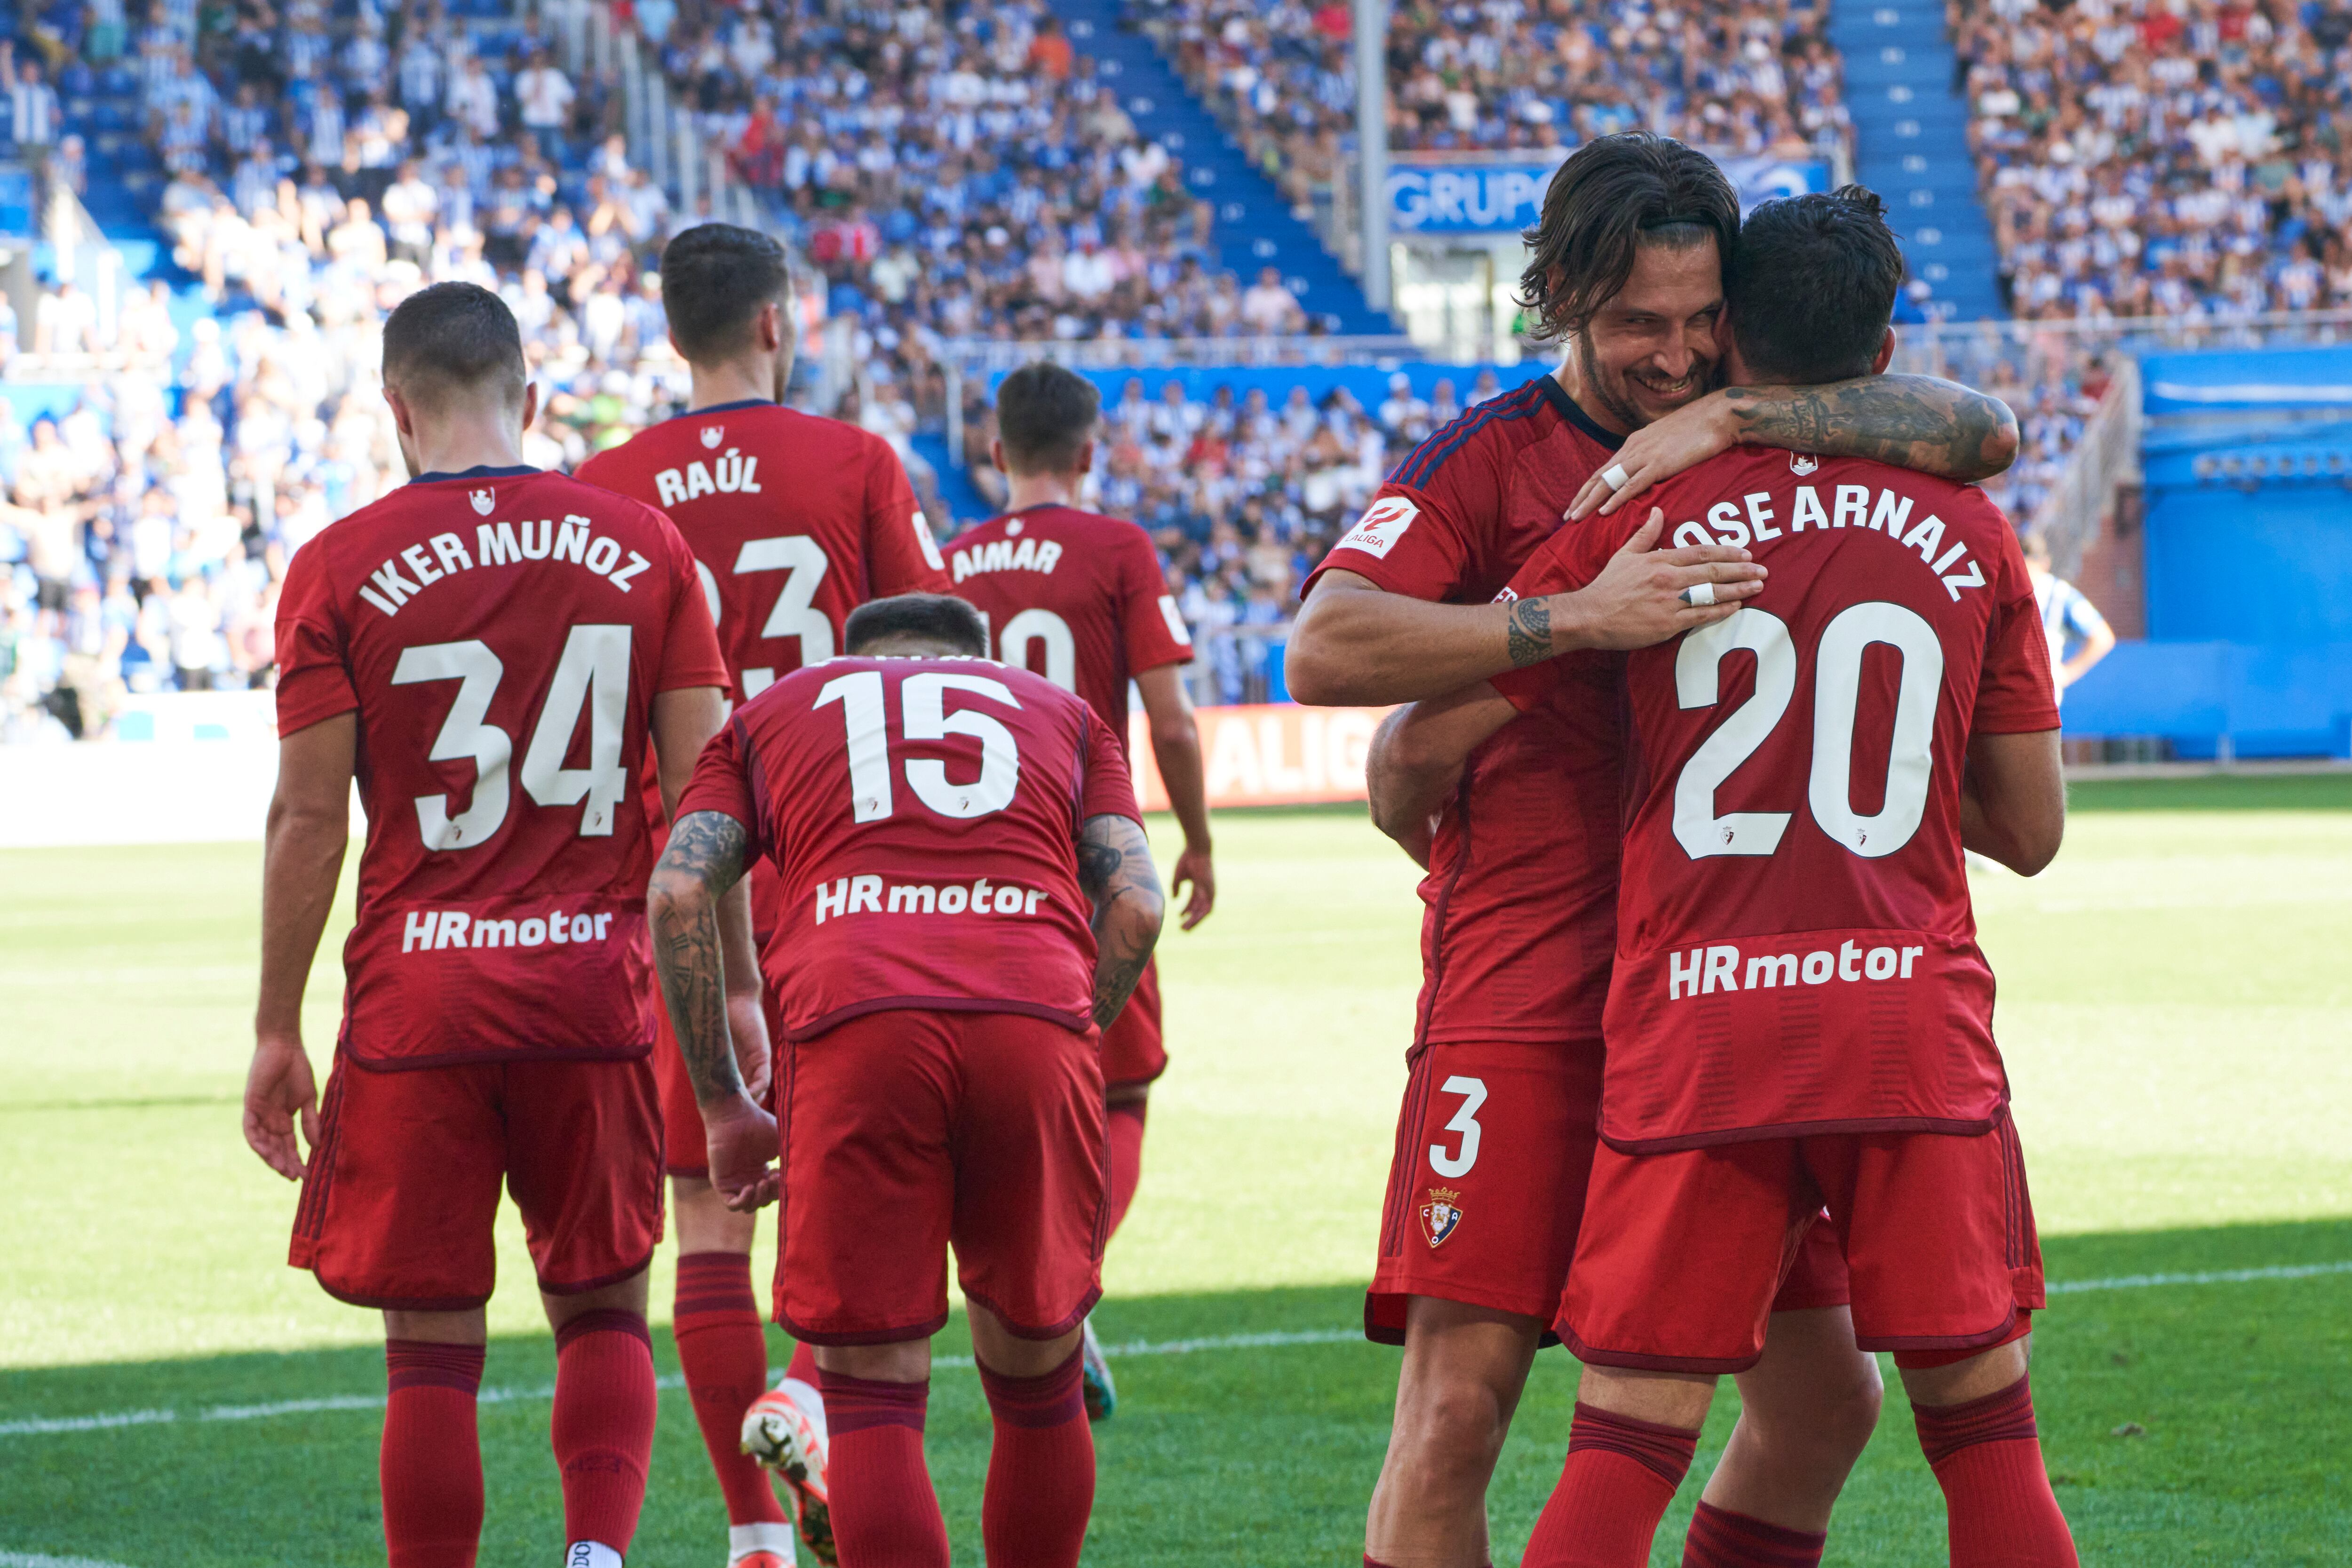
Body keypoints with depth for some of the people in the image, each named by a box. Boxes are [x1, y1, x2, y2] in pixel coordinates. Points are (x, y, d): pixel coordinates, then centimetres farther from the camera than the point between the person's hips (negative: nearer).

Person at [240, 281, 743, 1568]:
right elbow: (705, 791, 3)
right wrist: (734, 988, 9)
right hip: (599, 982, 2)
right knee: (602, 1306, 14)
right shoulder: (642, 546, 4)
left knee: (433, 1344, 4)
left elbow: (308, 814, -4)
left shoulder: (340, 568, -2)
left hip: (416, 997, -2)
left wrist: (276, 1030, 2)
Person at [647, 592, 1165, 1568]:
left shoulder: (774, 713, 29)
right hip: (1036, 1015, 1)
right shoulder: (1061, 714, 32)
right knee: (1035, 1382, 17)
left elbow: (678, 893, 12)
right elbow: (1136, 906, 15)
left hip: (855, 1022, -1)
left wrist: (724, 1109, 16)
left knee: (872, 1398, 3)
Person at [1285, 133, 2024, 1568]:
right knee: (1458, 1403, -13)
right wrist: (1574, 619, -26)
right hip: (1527, 1001, -5)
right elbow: (1324, 650, -16)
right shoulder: (1491, 458, -1)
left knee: (1827, 1395, 9)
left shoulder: (1764, 433, 12)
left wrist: (1733, 418, -14)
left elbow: (1983, 434, -4)